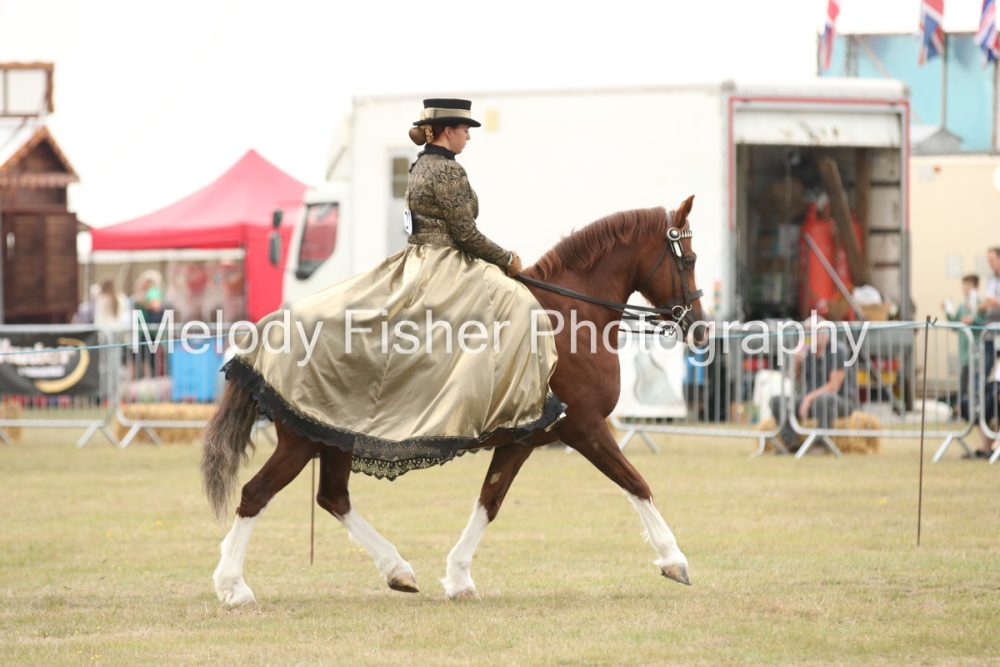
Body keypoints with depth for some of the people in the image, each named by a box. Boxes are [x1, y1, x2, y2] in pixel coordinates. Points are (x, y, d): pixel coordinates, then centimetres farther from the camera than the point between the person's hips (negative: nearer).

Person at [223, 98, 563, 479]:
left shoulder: (420, 167, 17)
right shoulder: (448, 171, -13)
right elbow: (466, 233, -14)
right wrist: (507, 260, -1)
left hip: (412, 268, 10)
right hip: (440, 273, -10)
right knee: (515, 308, -17)